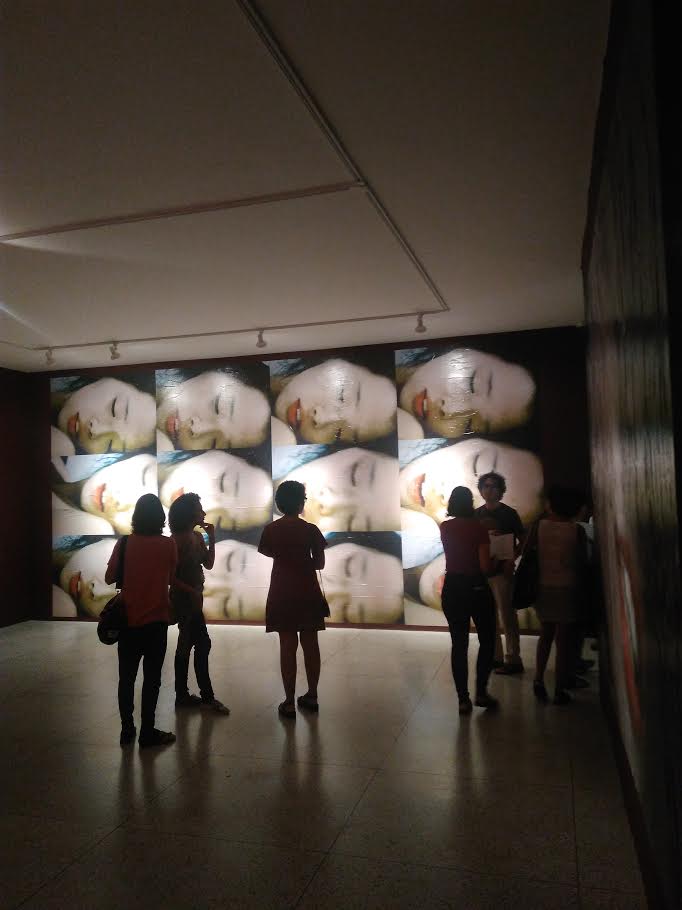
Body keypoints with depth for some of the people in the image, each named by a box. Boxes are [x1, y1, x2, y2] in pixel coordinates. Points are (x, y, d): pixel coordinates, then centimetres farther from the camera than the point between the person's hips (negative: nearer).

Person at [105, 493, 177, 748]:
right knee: (151, 677, 6)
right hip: (156, 620, -2)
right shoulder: (168, 544, -8)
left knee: (127, 676, 13)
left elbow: (109, 578, 1)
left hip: (128, 620, 2)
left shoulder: (124, 543, -6)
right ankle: (147, 733, 9)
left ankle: (127, 730, 21)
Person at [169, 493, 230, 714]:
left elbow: (208, 564, 8)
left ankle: (182, 695, 22)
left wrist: (211, 538, 0)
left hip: (193, 598, 8)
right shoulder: (178, 539, -17)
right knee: (203, 644, -5)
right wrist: (191, 591, -19)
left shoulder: (197, 537, 7)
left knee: (186, 645, 13)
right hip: (184, 599, -8)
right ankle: (207, 696, 4)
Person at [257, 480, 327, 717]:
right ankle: (312, 696, 20)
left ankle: (289, 702, 5)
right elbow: (320, 563, -3)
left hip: (282, 594, 1)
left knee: (288, 645, 3)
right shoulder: (310, 530, -8)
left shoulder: (271, 529, -3)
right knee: (310, 644, 10)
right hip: (308, 593, 0)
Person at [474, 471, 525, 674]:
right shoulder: (476, 515, 9)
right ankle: (494, 657, 20)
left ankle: (513, 659, 5)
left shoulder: (509, 513, -2)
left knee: (507, 616, -3)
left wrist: (511, 558, -14)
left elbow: (522, 542, 0)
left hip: (502, 571, -4)